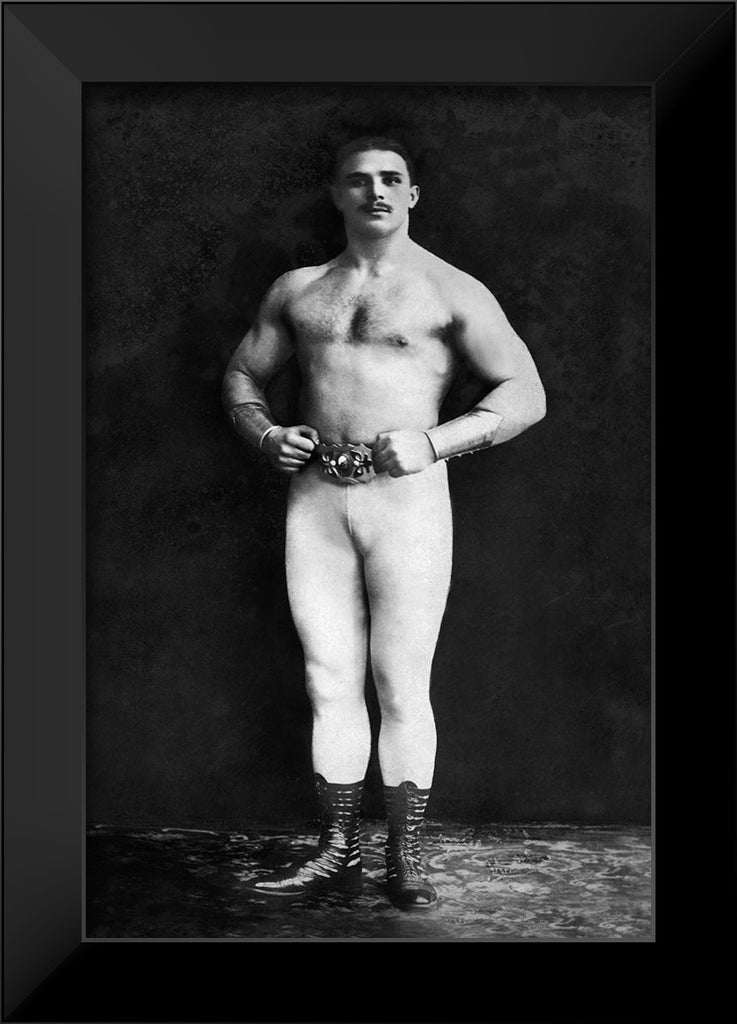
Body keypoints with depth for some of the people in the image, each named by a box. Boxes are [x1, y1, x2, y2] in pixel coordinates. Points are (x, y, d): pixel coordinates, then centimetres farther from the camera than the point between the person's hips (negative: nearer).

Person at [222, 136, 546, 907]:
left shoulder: (450, 291, 3)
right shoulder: (297, 288, 16)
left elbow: (526, 394, -3)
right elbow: (241, 375, 23)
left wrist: (433, 442, -16)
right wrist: (264, 434, 1)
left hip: (408, 496, -4)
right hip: (314, 497, 4)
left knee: (402, 686, -1)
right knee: (330, 681, 7)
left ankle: (405, 859, 13)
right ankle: (337, 852, 18)